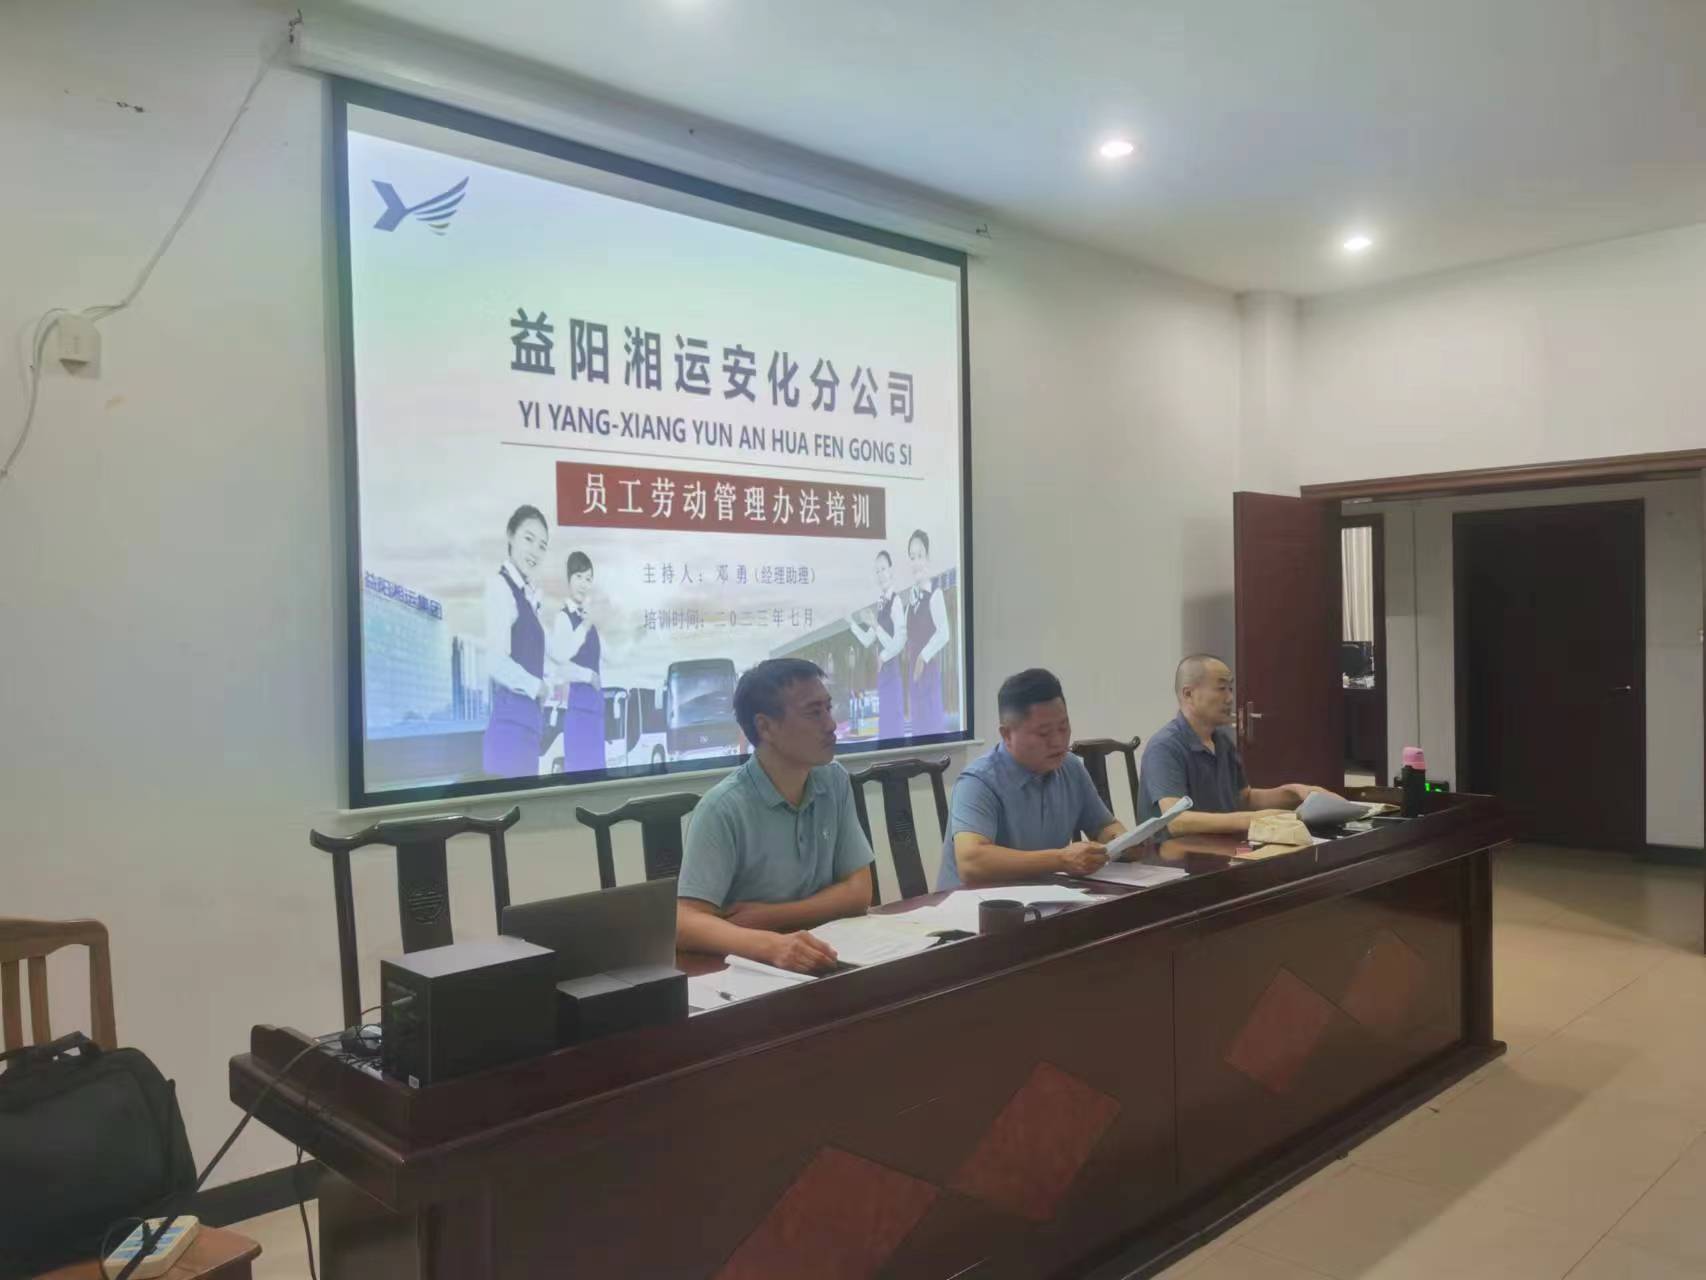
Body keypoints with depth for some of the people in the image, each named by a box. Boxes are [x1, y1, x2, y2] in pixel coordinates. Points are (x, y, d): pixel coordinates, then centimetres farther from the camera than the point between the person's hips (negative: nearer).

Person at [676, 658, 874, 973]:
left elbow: (858, 891, 1)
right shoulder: (723, 808, -16)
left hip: (820, 961, 4)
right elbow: (686, 923, -22)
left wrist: (767, 916, -11)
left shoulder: (835, 782, 0)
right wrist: (770, 944, -38)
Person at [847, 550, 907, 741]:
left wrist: (877, 627, -15)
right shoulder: (880, 605, 12)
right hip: (882, 672, 9)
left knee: (894, 725, -6)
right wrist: (853, 624, 10)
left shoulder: (896, 602, -13)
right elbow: (868, 641, 17)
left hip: (893, 672, -9)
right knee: (884, 723, 13)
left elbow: (898, 644, -20)